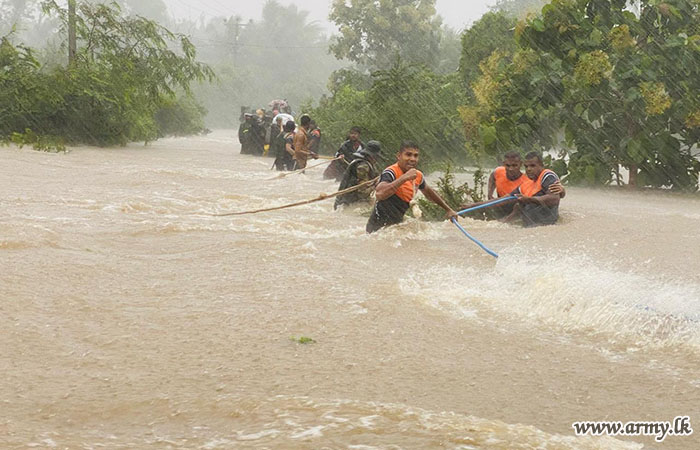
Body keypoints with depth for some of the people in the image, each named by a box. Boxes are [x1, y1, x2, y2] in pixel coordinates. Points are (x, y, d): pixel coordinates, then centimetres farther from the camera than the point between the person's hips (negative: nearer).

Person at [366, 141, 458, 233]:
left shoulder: (417, 176, 5)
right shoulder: (391, 173, -19)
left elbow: (428, 192, 26)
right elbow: (379, 194, -39)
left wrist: (449, 210, 33)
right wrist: (404, 178, -39)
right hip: (379, 228, -8)